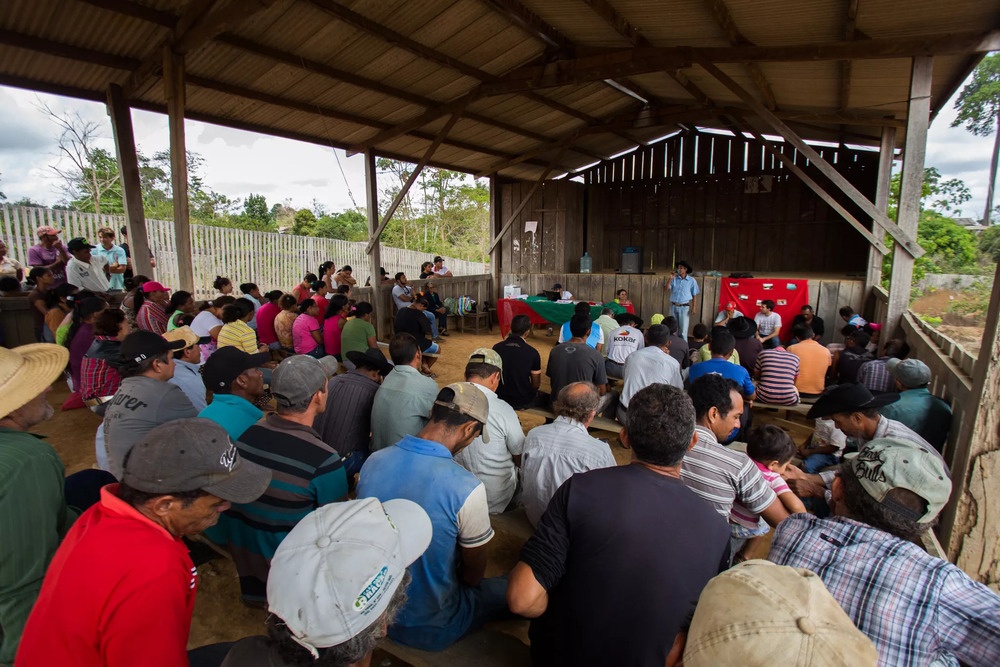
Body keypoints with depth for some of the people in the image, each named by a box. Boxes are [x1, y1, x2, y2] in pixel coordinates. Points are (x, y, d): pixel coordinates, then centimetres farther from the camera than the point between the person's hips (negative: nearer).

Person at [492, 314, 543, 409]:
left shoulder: (496, 348, -10)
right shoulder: (532, 353, -18)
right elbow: (536, 384, -8)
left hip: (501, 399, 4)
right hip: (524, 402, -4)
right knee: (547, 397, 22)